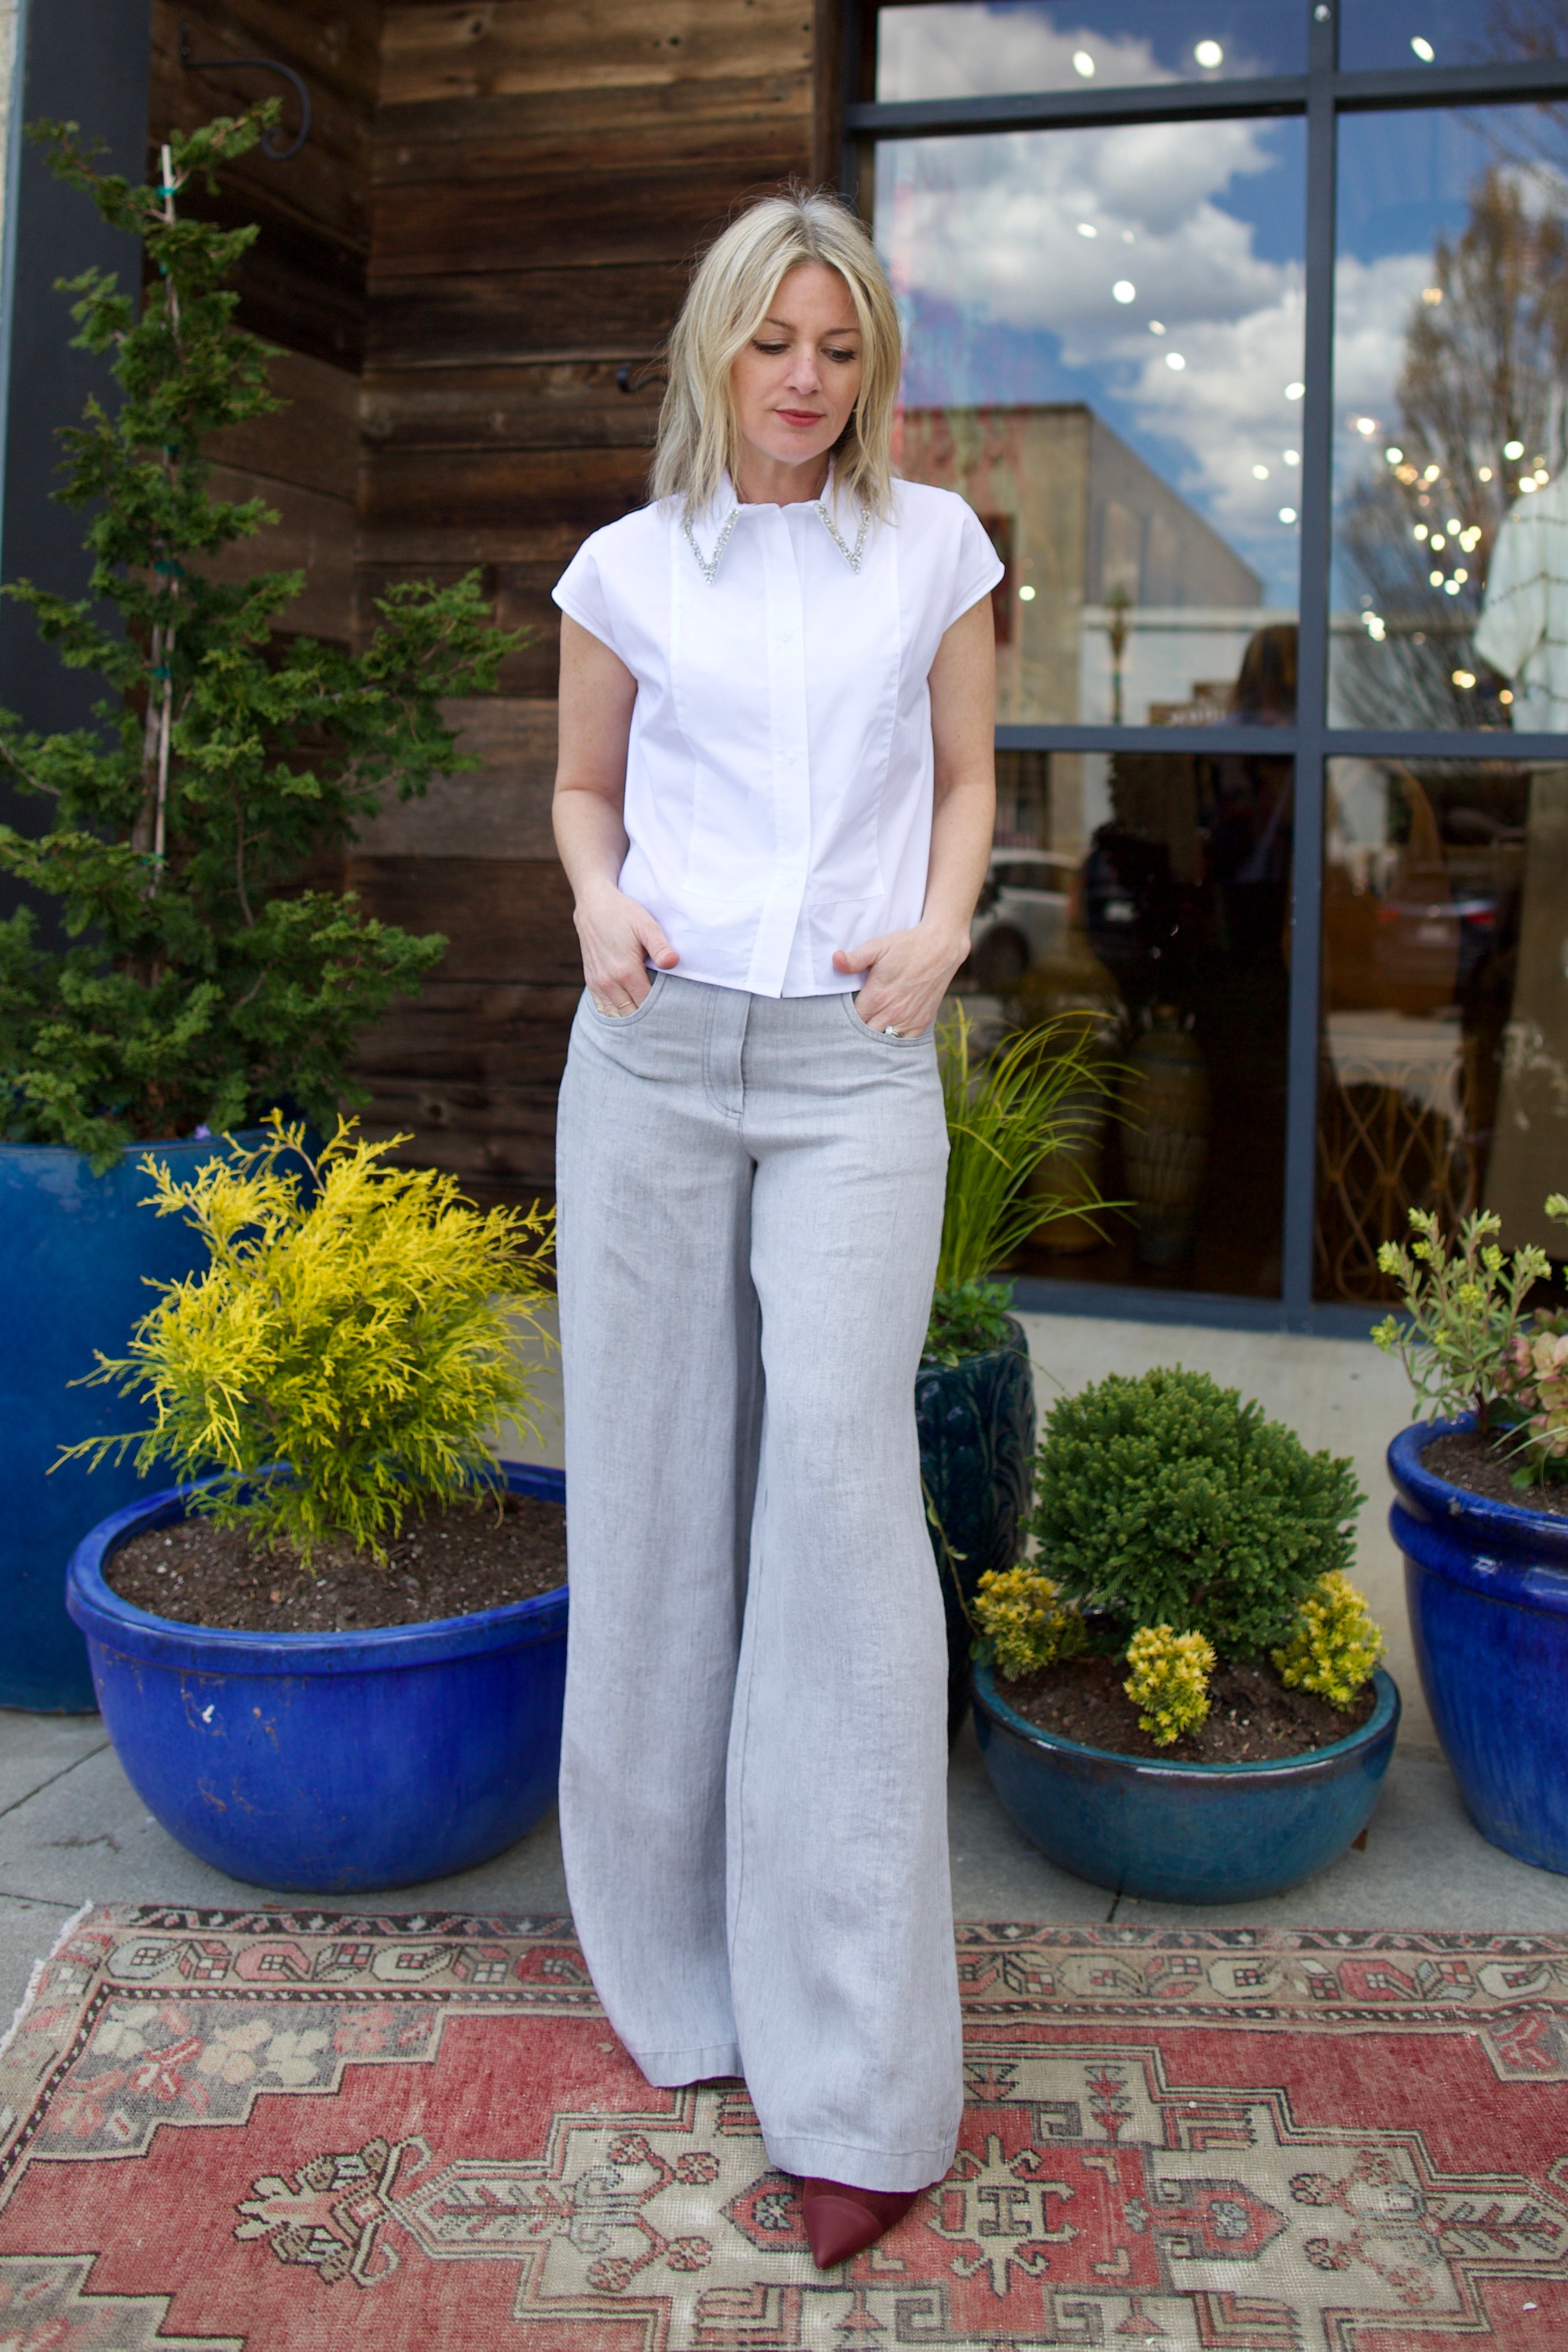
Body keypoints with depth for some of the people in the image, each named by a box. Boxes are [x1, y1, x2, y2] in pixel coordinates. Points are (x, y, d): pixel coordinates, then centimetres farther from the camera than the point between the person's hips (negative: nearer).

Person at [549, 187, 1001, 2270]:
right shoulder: (628, 567, 10)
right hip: (654, 1053, 2)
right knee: (656, 1487, 5)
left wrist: (941, 930, -3)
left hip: (856, 1064, -2)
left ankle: (861, 2077, -1)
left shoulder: (935, 547, 9)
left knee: (839, 1481, -11)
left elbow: (969, 776, 16)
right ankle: (676, 1948, 24)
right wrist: (601, 907, -2)